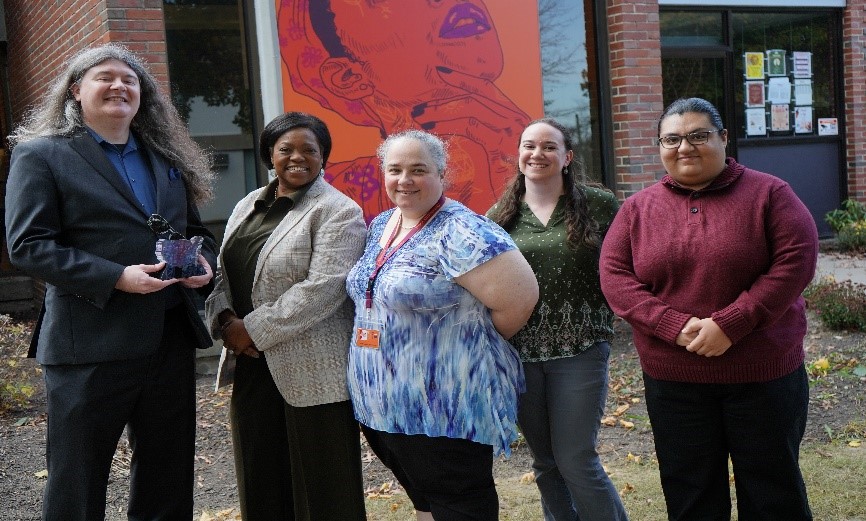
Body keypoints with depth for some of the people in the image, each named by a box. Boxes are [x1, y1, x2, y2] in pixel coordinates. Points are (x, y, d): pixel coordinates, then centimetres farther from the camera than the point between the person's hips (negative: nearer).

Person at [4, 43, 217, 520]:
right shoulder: (40, 155, -2)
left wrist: (204, 261, -3)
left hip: (171, 339, 6)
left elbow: (195, 230, 22)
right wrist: (115, 277, -21)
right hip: (91, 344, -5)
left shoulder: (167, 157, 15)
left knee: (169, 481, 16)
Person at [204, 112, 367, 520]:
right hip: (253, 367, 7)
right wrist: (224, 318, -5)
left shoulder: (337, 212, -8)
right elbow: (223, 272, 16)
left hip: (311, 370, -6)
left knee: (320, 487, 3)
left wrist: (252, 329, -17)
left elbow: (323, 288, -18)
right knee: (260, 484, 14)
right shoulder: (249, 206, 14)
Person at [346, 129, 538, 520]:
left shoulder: (460, 233, -18)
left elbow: (519, 299, -23)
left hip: (447, 411, -8)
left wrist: (469, 342, -7)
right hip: (381, 406, 8)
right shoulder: (379, 227, 9)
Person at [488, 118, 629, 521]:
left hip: (579, 349, -3)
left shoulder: (598, 204, -2)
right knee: (544, 463, 13)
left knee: (575, 461, -3)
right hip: (519, 352, 3)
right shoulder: (500, 215, 5)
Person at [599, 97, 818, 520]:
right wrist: (676, 326, -18)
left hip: (765, 374, -2)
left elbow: (796, 261, -12)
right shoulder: (637, 208, 4)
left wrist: (730, 324, -20)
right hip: (673, 381, 2)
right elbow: (614, 276, -3)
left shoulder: (768, 193, -2)